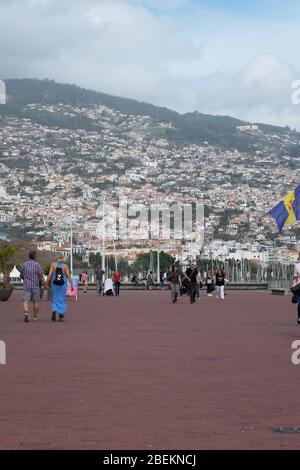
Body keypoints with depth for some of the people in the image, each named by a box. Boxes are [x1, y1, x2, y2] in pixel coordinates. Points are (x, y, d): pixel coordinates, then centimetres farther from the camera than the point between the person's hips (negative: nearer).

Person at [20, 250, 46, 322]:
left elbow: (21, 275, 10)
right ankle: (35, 316, 22)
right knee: (36, 302, 13)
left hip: (26, 286, 1)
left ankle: (26, 313, -30)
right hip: (35, 286, -1)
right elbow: (41, 276, -9)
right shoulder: (37, 265, -7)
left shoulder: (24, 264, 2)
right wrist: (43, 282, 10)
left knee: (26, 301, -5)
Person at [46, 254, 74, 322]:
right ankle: (61, 316, 8)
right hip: (63, 284, 0)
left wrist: (47, 283, -1)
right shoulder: (65, 266, -3)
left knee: (55, 299, 11)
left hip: (54, 284, 0)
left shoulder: (53, 264, -2)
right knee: (62, 299, 10)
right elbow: (68, 276, -6)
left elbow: (50, 274, -7)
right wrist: (72, 285, -2)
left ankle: (54, 311, -15)